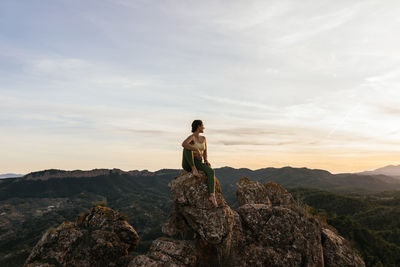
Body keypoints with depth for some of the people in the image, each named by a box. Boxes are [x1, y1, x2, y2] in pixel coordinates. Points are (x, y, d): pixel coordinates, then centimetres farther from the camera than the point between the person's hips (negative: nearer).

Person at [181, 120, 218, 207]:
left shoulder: (203, 138, 13)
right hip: (188, 164, -4)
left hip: (198, 163, 5)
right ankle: (193, 169, -24)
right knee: (187, 148, -33)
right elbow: (183, 144, -33)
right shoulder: (192, 136, -10)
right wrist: (197, 150, -35)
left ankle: (212, 196, -38)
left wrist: (206, 161, -7)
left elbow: (205, 153, 14)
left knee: (211, 171, -29)